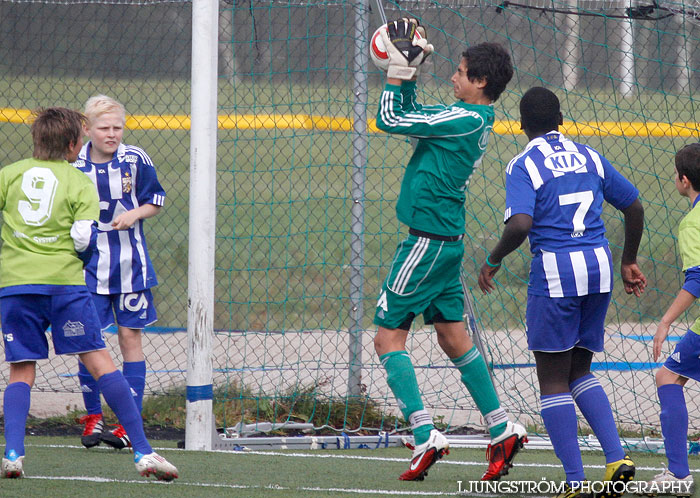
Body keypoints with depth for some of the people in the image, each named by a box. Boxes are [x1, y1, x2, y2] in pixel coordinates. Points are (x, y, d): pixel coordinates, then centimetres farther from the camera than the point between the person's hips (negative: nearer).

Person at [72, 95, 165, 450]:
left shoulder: (136, 161, -5)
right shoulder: (74, 165, -3)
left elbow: (156, 201, 4)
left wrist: (134, 214, -13)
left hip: (130, 265, 0)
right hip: (87, 264, 0)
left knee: (130, 335, 1)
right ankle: (93, 417, 11)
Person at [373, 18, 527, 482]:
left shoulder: (466, 120, -18)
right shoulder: (472, 118, 10)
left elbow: (391, 120, -16)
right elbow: (412, 115, 25)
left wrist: (398, 72, -6)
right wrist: (407, 75, 13)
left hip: (428, 241, -9)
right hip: (449, 239, 9)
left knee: (388, 336, -6)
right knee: (453, 336, 15)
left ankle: (426, 436, -13)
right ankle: (502, 431, 17)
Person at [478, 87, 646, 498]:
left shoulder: (524, 166, -5)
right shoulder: (589, 158, 12)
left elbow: (520, 225, -20)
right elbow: (634, 206, 17)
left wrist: (493, 261, -3)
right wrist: (630, 261, 30)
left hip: (555, 271, -5)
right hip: (599, 264, 5)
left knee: (553, 381, 4)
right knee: (580, 372, 19)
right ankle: (617, 457, 2)